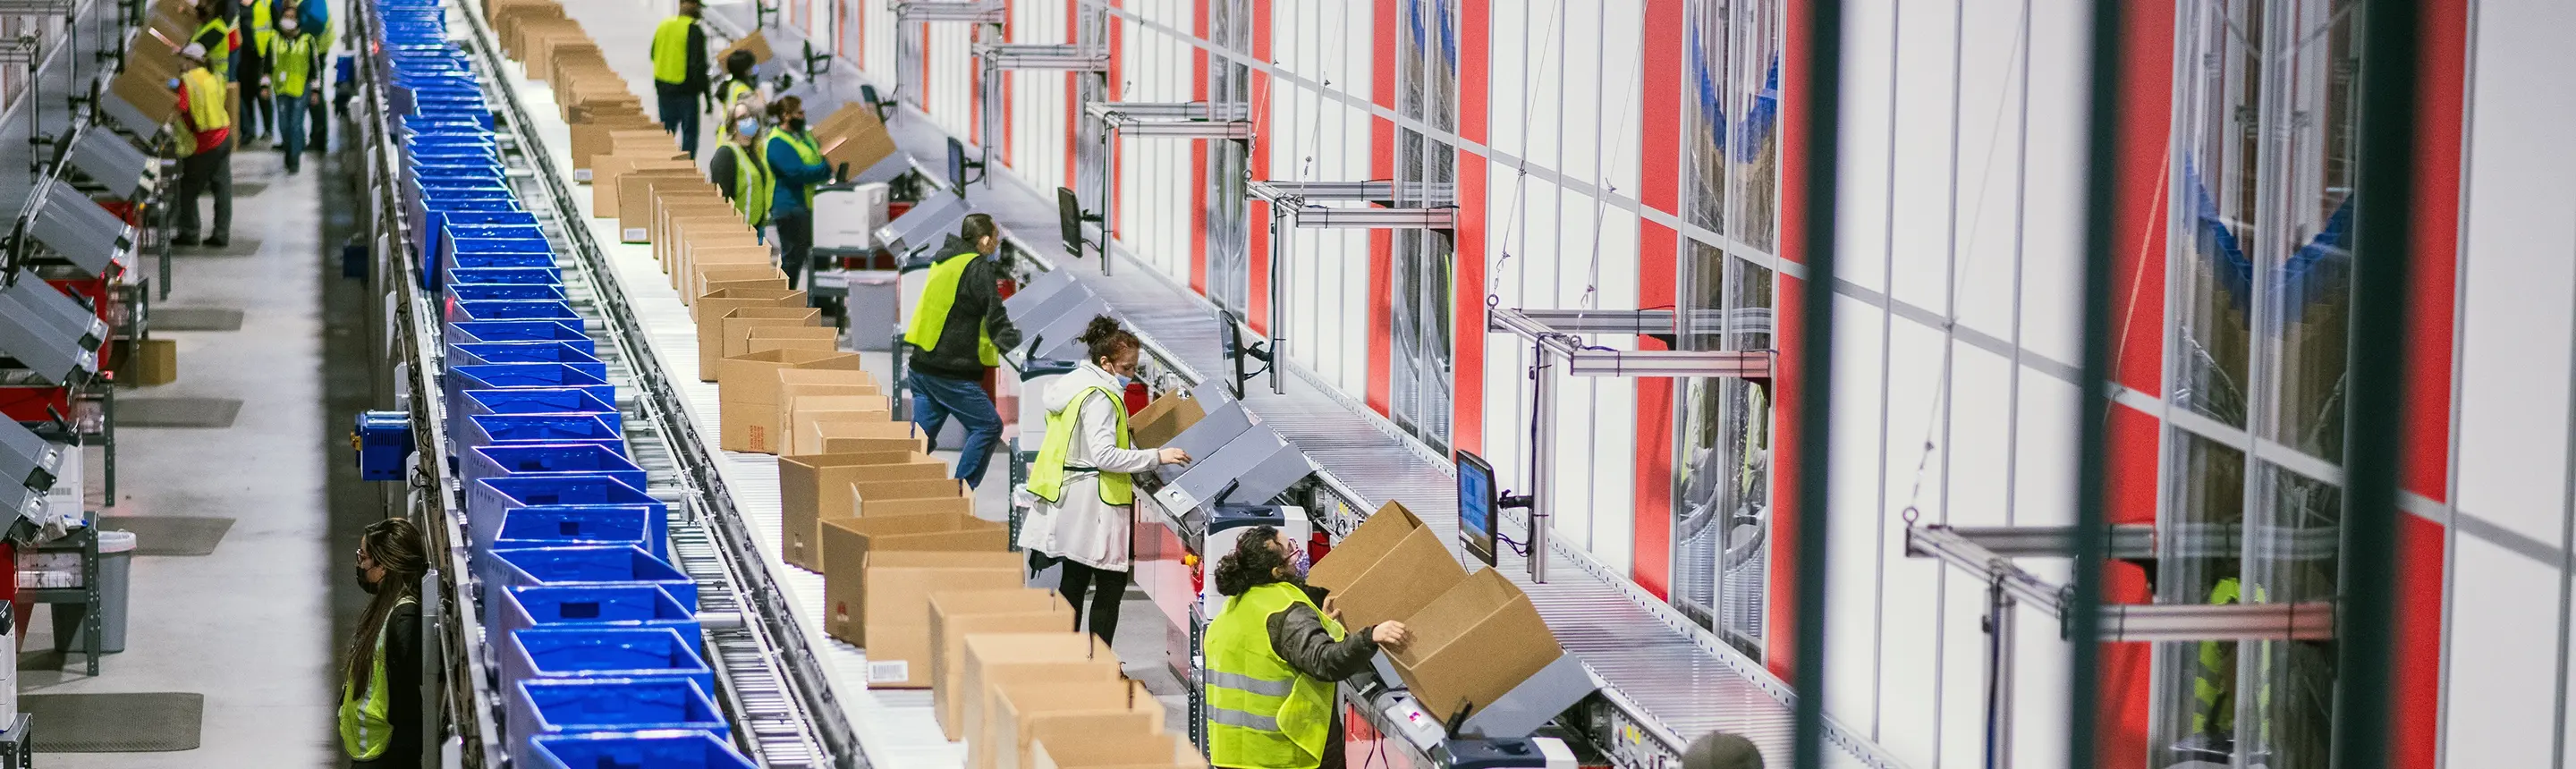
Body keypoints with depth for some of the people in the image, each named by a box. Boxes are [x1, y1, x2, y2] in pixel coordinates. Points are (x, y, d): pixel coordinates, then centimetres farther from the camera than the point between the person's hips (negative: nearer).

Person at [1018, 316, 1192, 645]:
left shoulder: (1073, 384, 13)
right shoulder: (1100, 397, -17)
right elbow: (1104, 455, -25)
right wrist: (1157, 456, -23)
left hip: (1068, 496, 10)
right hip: (1094, 499, -10)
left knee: (1074, 579, 14)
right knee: (1111, 583, -4)